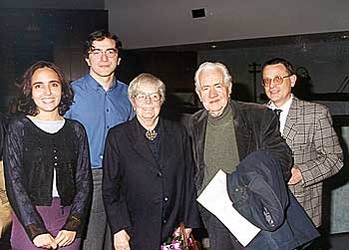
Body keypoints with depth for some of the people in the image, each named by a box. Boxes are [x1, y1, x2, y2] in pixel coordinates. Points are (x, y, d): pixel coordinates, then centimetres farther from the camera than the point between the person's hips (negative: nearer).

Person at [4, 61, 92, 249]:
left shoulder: (76, 130, 6)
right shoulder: (18, 128, 0)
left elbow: (84, 181, 4)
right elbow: (14, 183, -5)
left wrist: (73, 226, -6)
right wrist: (36, 230, -12)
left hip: (68, 219, 2)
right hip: (29, 218, -2)